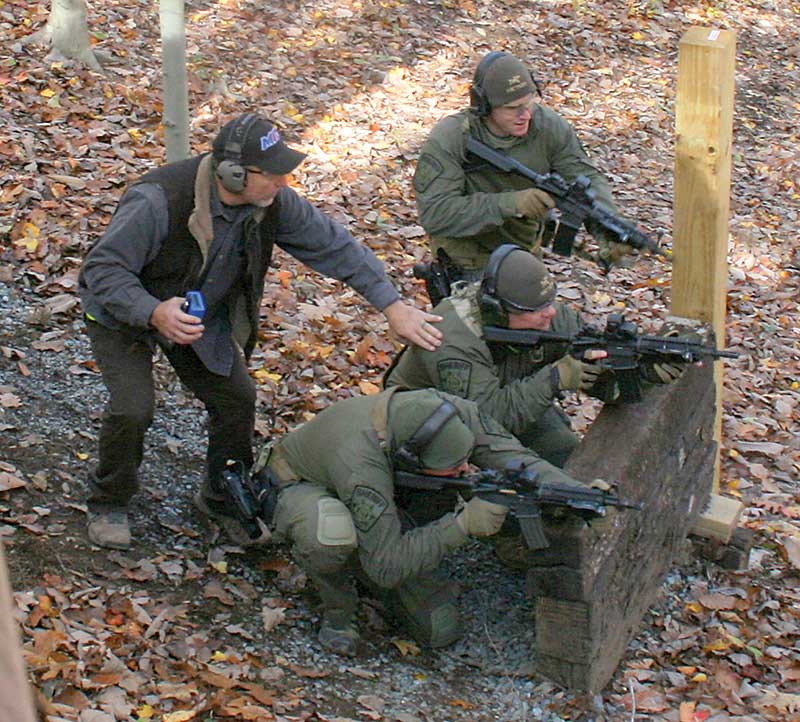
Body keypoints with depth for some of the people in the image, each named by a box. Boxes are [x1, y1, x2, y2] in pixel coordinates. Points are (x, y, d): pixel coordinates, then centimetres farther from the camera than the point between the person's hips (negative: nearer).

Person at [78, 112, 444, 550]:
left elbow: (334, 246, -13)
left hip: (201, 313, 5)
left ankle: (224, 498, 24)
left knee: (236, 399, 0)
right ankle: (109, 504, 9)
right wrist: (153, 313, -48)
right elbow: (102, 268, -32)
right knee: (132, 410, -19)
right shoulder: (160, 201, -37)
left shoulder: (273, 202, -20)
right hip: (124, 313, -5)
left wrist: (393, 307, -20)